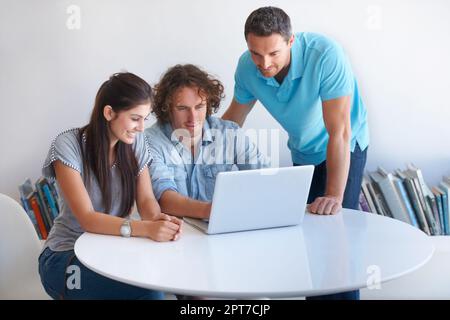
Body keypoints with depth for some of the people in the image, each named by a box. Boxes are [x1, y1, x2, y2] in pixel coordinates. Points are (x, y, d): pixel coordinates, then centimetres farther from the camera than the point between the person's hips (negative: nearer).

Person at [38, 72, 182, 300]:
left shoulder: (136, 142, 3)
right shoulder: (68, 145, -14)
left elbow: (146, 200, -2)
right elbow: (87, 219, -21)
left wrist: (159, 219, -27)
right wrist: (146, 228, -36)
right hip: (67, 256, -5)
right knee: (148, 291, -29)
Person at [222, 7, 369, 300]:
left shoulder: (325, 55, -35)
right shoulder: (247, 67, -19)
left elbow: (339, 132, -34)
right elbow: (233, 119, -1)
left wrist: (334, 196, -38)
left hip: (344, 148, -5)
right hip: (302, 152, 5)